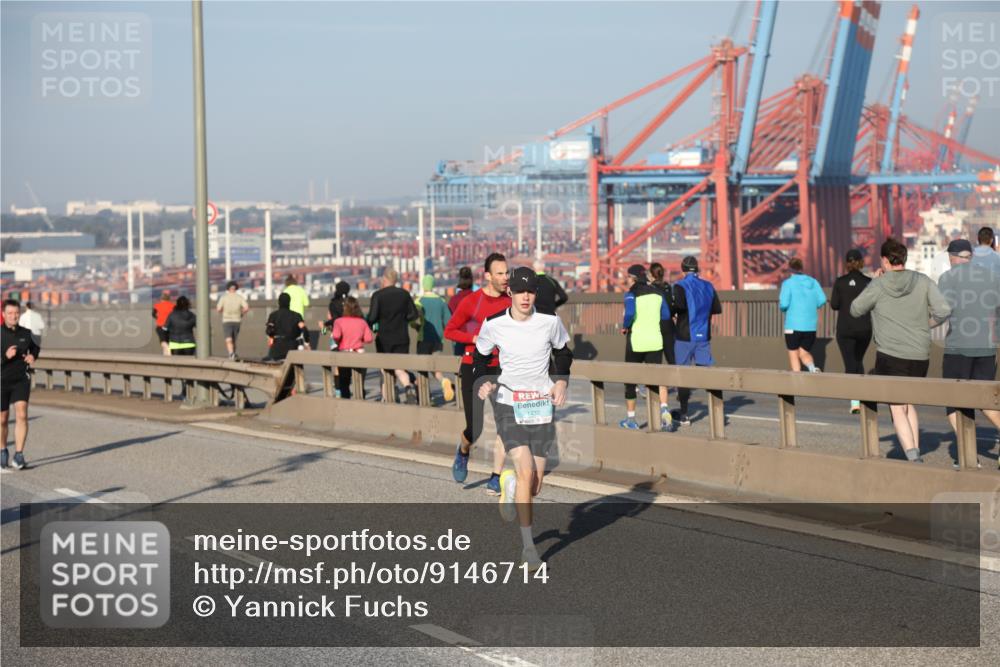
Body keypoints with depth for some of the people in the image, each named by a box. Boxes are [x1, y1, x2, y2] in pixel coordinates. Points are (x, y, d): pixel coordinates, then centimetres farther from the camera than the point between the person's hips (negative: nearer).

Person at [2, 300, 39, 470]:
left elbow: (35, 347, 23)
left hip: (21, 380, 1)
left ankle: (18, 455, -14)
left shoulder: (26, 333, 2)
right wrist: (6, 356, -29)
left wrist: (32, 356, 2)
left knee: (21, 415, -16)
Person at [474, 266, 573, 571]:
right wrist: (483, 382, -5)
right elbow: (481, 356, 12)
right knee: (526, 471, -19)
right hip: (508, 403, -2)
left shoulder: (550, 322, -3)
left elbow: (563, 352, 15)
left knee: (535, 484, 3)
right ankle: (528, 545, -8)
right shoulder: (493, 325, -6)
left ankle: (511, 485, 42)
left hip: (542, 404, 2)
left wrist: (561, 381, 0)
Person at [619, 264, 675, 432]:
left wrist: (624, 326, -7)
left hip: (636, 341, -4)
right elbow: (666, 315, 11)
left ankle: (630, 418, 17)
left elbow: (629, 313, -24)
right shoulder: (657, 293, 8)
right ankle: (664, 408, -22)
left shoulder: (631, 294, -9)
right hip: (655, 341, 4)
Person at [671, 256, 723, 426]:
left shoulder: (680, 286, -8)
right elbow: (718, 309, 6)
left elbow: (680, 305, -25)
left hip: (685, 337, -4)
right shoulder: (708, 286, 7)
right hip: (704, 336, 4)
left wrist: (671, 310, -4)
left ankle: (684, 415, 7)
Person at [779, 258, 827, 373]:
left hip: (793, 325, -4)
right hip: (811, 326, 4)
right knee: (804, 353, 15)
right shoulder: (813, 281, 6)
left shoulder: (788, 283, -6)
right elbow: (822, 300, 0)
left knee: (793, 354, 10)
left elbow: (784, 304, -14)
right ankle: (812, 367, -16)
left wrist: (781, 306, 8)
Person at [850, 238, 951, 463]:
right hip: (920, 356, 4)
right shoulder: (923, 282, 1)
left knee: (898, 409, -6)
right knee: (909, 404, 23)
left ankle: (913, 458, -21)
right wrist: (927, 323, 13)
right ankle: (915, 451, 22)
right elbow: (943, 310, -7)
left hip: (890, 355, -4)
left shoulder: (878, 286, -6)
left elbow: (855, 310, 7)